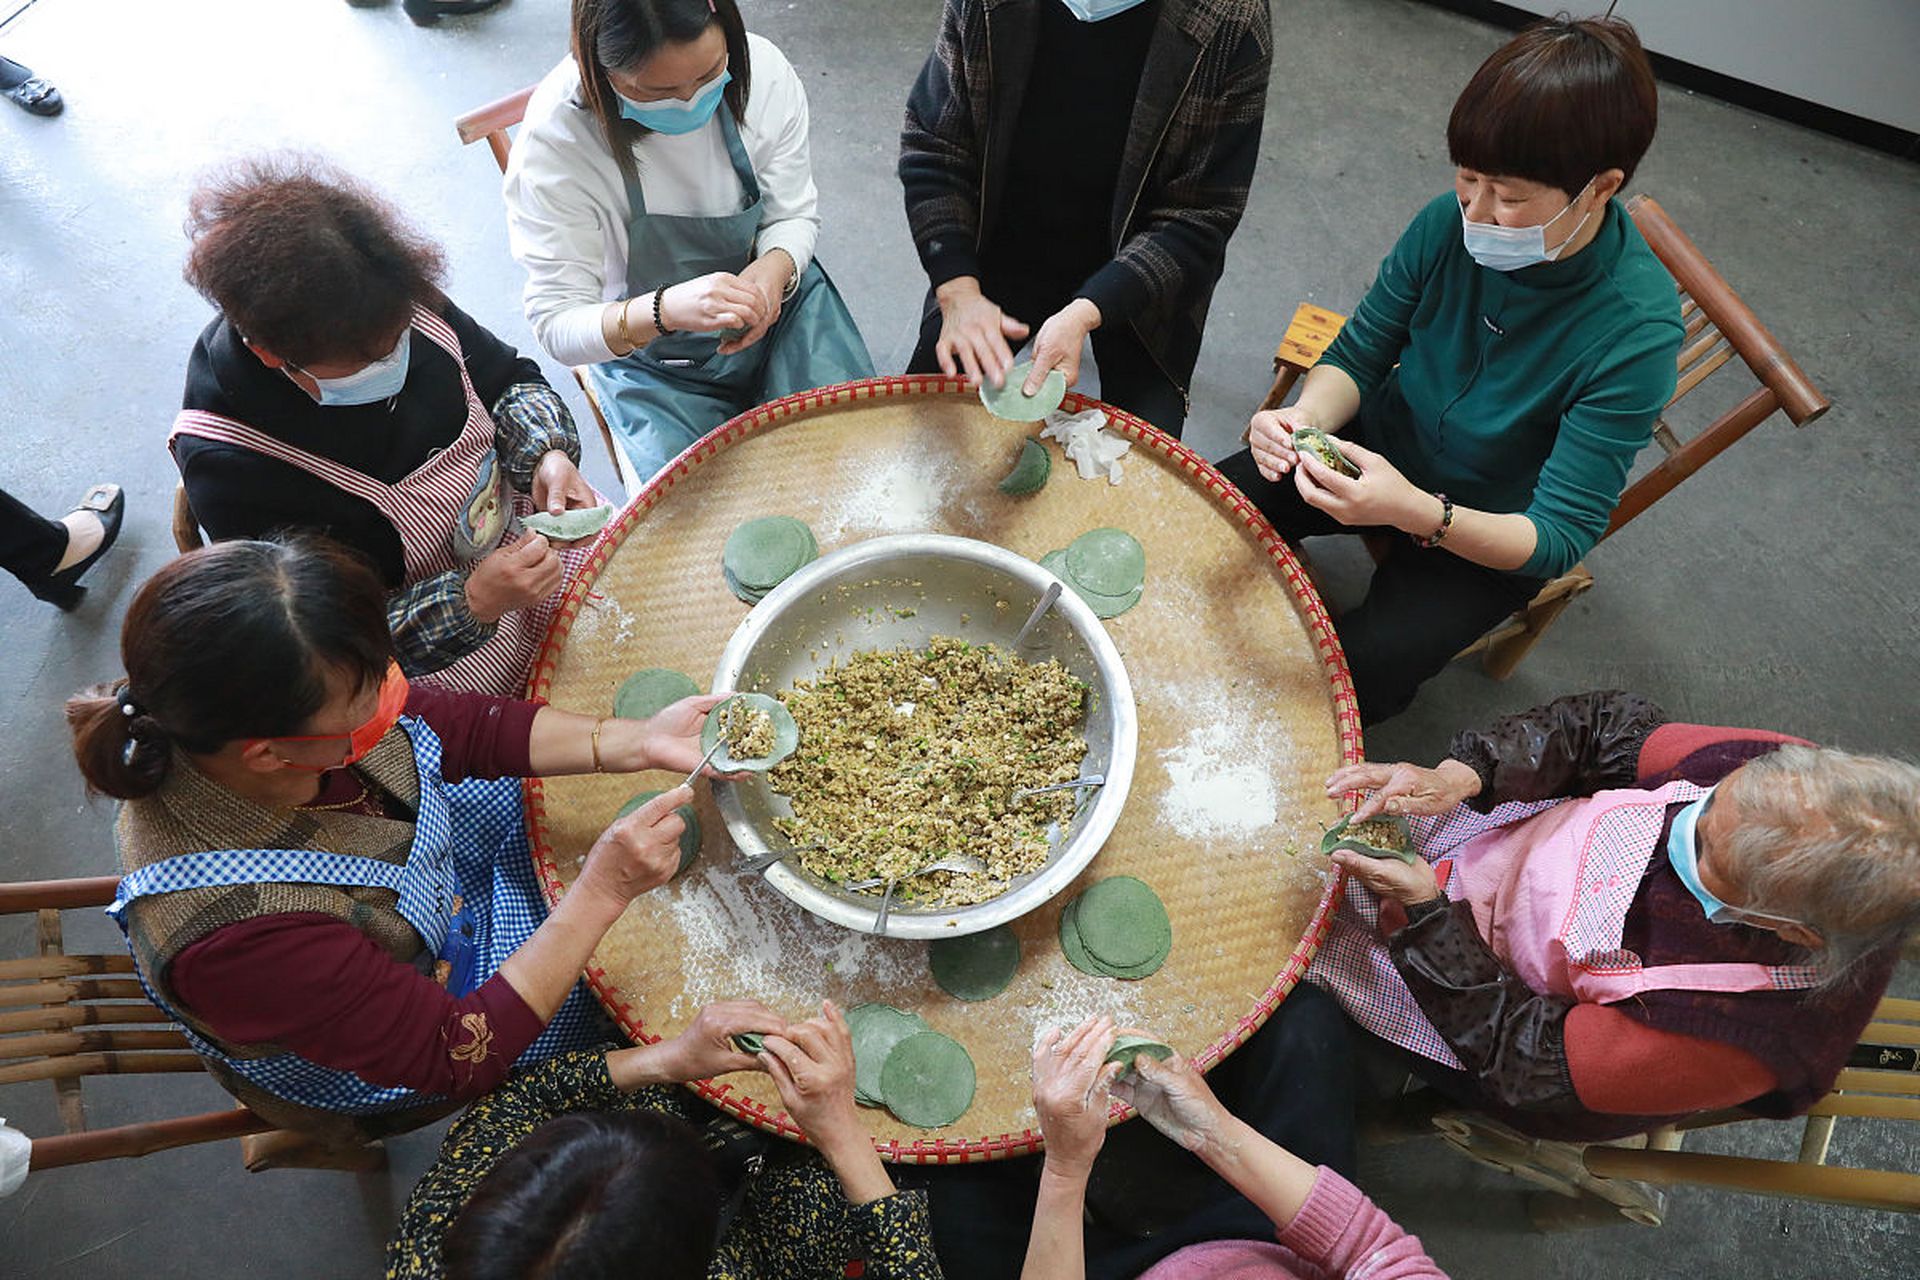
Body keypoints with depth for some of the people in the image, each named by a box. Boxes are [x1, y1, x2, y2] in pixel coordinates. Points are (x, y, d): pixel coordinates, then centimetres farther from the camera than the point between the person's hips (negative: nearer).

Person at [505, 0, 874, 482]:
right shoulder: (554, 138, -25)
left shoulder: (763, 69, -17)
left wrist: (774, 268, -29)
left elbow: (794, 215, -3)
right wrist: (666, 309, -43)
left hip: (779, 302, 3)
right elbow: (555, 323, -22)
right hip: (651, 361, -2)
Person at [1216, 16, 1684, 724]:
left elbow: (1560, 540, -28)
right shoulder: (1451, 222, -20)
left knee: (1362, 668, -22)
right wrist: (1307, 416, -32)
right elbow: (1359, 354, -7)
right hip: (1382, 452, 4)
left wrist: (1417, 513, -47)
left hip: (1492, 538, -3)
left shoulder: (1636, 335, -30)